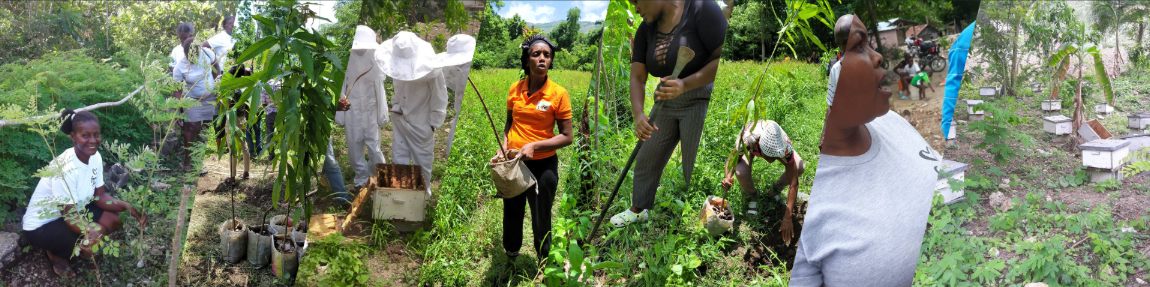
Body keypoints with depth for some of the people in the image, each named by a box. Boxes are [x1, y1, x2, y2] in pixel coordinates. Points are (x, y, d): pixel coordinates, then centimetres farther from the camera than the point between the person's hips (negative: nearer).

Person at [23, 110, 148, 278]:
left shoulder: (95, 157, -9)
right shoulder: (65, 168, -32)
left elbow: (99, 196, -1)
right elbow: (69, 216, -29)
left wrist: (127, 207, -19)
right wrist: (91, 230, -50)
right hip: (41, 226, -8)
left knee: (115, 219, -9)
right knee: (94, 241, -27)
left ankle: (66, 245, 9)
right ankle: (55, 253, 4)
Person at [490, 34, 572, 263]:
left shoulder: (558, 93, -11)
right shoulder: (515, 90, 0)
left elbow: (567, 136, -10)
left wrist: (534, 145, -21)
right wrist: (503, 149, -2)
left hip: (543, 165, -3)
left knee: (541, 219, 9)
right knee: (512, 214, 19)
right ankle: (510, 256, 43)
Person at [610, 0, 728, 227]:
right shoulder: (645, 31, 2)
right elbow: (637, 77, -4)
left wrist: (685, 85, -35)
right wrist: (638, 115, -21)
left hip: (701, 101, -7)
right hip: (667, 104, 7)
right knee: (647, 158, 15)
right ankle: (638, 209, 37)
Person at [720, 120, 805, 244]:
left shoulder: (786, 147, -41)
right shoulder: (748, 141, -45)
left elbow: (794, 184, -36)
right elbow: (731, 160, -26)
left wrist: (787, 219, -40)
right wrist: (727, 178, -50)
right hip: (751, 146, -1)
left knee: (800, 167, -25)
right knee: (741, 171, -33)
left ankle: (777, 188, 9)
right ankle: (750, 195, 4)